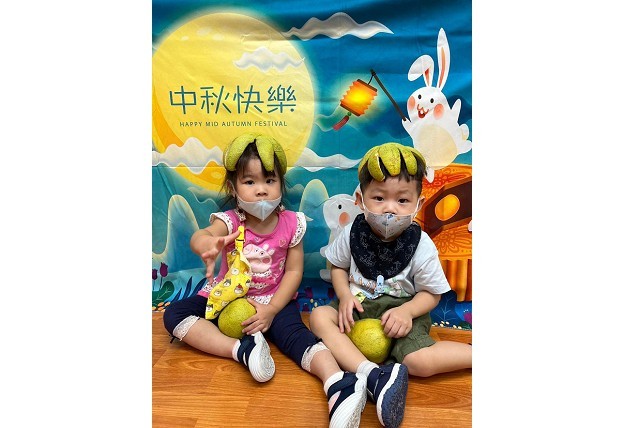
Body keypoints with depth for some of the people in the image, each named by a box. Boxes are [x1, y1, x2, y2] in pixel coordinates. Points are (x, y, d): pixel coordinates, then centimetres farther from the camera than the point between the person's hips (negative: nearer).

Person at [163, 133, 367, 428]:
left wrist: (271, 309, -20)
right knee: (173, 315, -16)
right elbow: (198, 237, -36)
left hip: (274, 299, -2)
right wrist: (208, 244, -64)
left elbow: (294, 271, -8)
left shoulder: (291, 224, -11)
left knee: (293, 331, -32)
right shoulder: (229, 221, -13)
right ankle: (242, 350, -29)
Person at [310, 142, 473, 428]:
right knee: (319, 316, -22)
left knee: (419, 362, -27)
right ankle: (372, 374, -35)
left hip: (401, 312, -3)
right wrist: (345, 296, -12)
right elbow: (338, 266, 7)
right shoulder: (352, 233, -9)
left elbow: (432, 293, -4)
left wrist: (407, 311, -23)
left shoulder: (422, 246, -14)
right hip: (359, 306, 4)